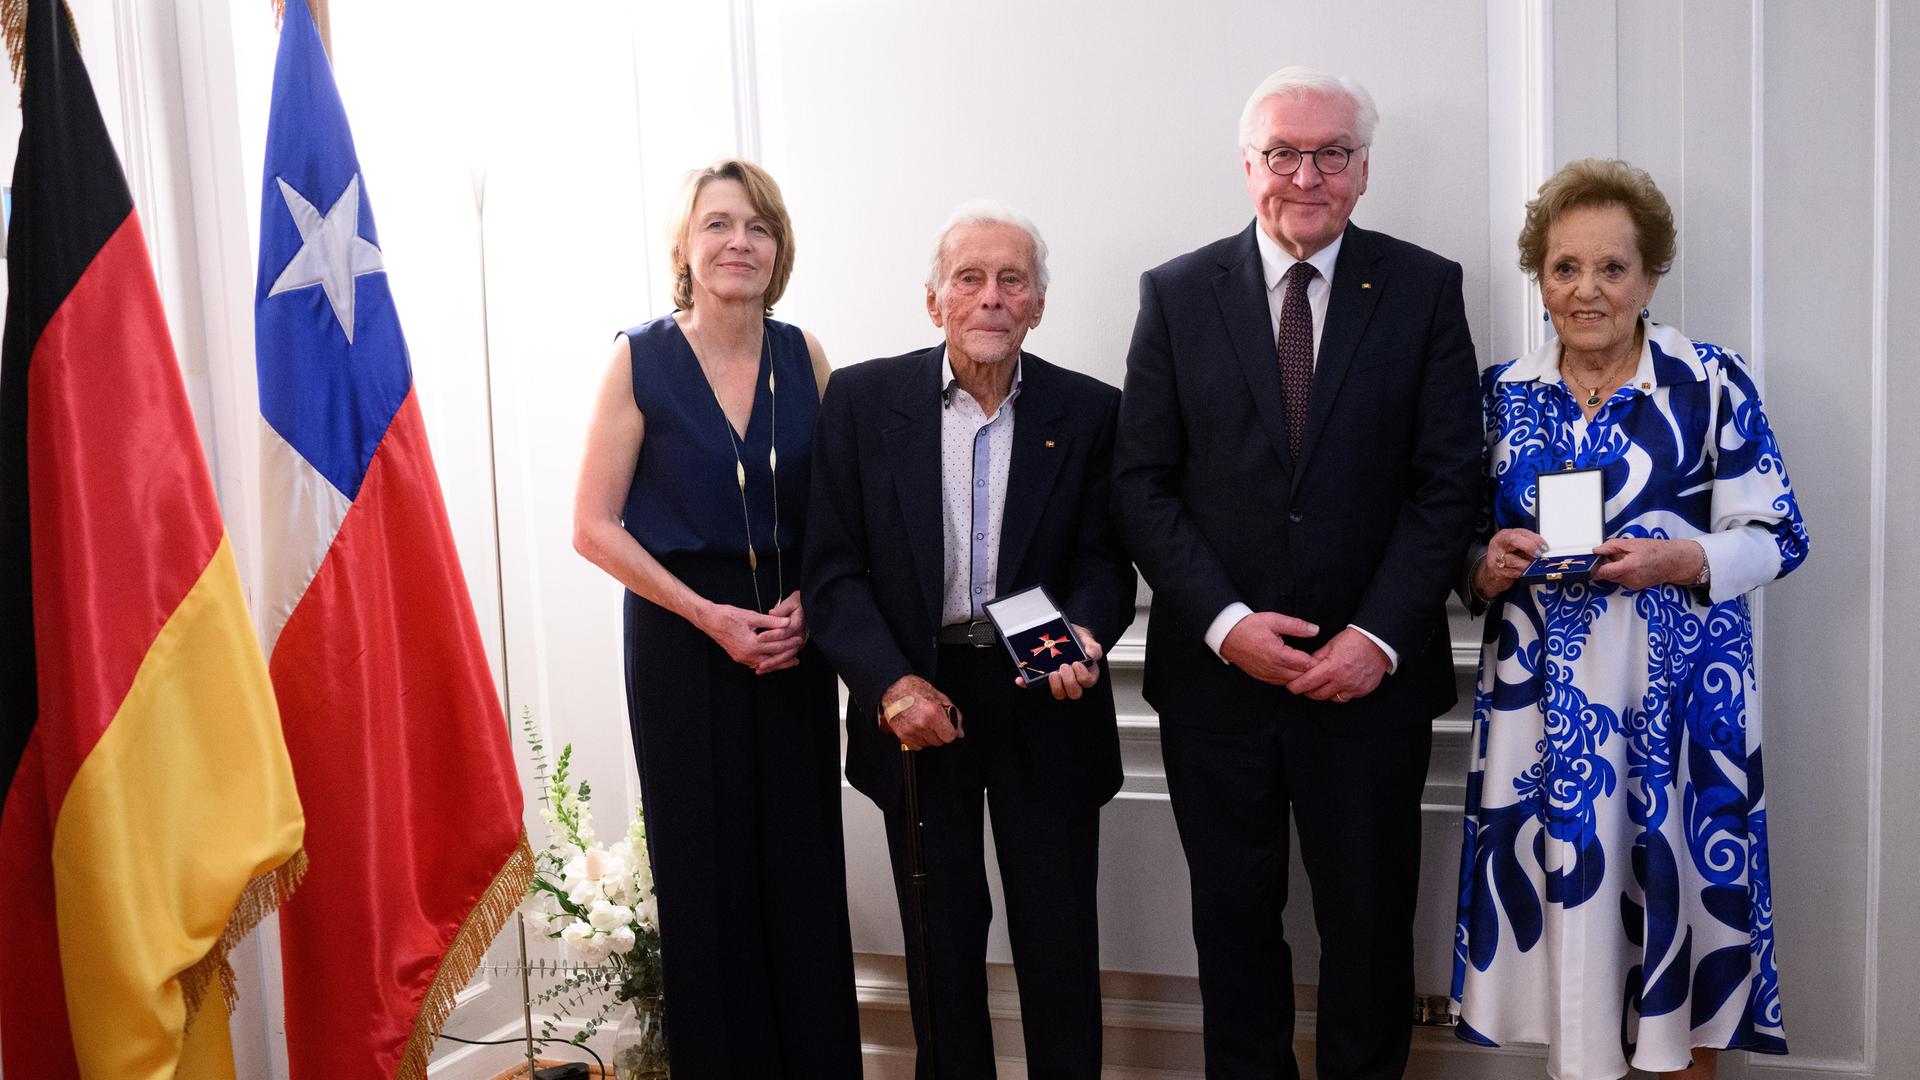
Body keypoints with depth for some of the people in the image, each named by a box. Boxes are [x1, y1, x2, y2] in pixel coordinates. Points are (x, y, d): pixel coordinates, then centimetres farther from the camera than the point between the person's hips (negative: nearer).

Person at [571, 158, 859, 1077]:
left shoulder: (803, 356, 4)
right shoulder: (642, 360, -5)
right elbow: (594, 526, -6)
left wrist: (810, 601, -8)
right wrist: (712, 616, -12)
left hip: (792, 644, 3)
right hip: (683, 641, -2)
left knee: (805, 869, 6)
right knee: (706, 872, 4)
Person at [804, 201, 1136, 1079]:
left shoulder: (1088, 411, -1)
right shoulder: (863, 400, -3)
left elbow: (1104, 562, 0)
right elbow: (834, 570, -4)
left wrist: (1083, 637, -22)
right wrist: (892, 684, -17)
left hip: (1044, 704, 0)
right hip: (916, 701, 0)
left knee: (1059, 937, 8)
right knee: (941, 938, 14)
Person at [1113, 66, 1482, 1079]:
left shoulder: (1424, 289, 1)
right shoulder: (1176, 294, 2)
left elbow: (1445, 484, -3)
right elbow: (1143, 483, -1)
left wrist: (1380, 635, -12)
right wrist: (1225, 621, -12)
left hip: (1370, 673, 0)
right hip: (1215, 669, 1)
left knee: (1370, 922, 12)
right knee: (1234, 919, 14)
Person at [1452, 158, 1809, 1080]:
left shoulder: (1711, 382, -2)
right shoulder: (1502, 392, 7)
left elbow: (1775, 536, -1)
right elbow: (1465, 545, 13)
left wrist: (1680, 562, -18)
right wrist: (1490, 564, -9)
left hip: (1677, 687, -2)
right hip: (1541, 685, 2)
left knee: (1684, 878, 2)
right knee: (1560, 878, 5)